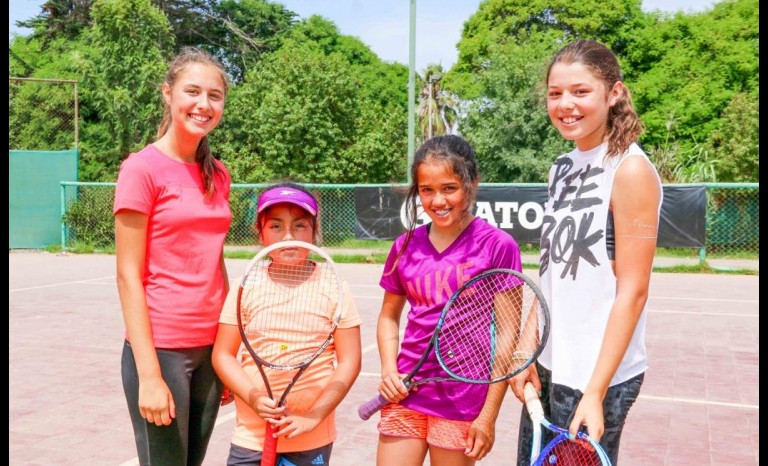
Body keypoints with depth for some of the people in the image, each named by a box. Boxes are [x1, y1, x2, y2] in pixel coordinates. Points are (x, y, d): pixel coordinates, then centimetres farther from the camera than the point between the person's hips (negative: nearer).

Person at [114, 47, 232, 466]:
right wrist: (149, 373, -16)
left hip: (210, 348, 6)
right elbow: (128, 276, -12)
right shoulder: (142, 167, -9)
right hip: (161, 348, -6)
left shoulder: (217, 174, 9)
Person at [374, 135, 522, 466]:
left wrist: (489, 415, -8)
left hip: (462, 400, -3)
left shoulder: (497, 246, -7)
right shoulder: (406, 245, 4)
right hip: (405, 392, 3)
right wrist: (389, 369, -1)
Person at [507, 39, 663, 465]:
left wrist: (595, 392, -19)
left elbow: (632, 291, -17)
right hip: (550, 366, 7)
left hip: (595, 374, -7)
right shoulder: (563, 167, 6)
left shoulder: (630, 170, -14)